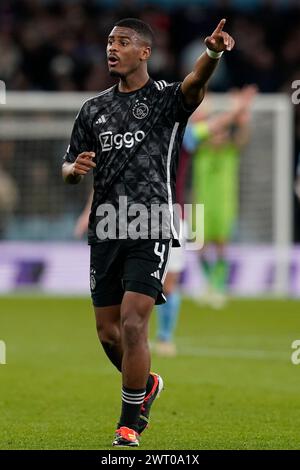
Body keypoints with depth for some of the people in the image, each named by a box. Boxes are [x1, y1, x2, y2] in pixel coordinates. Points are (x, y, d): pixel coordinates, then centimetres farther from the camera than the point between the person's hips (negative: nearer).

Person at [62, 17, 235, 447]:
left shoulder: (167, 99, -1)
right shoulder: (94, 109, 14)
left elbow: (194, 83, -24)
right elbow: (68, 168, 19)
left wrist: (212, 54, -47)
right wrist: (75, 169, -8)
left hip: (151, 229, -5)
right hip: (105, 230, 5)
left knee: (132, 324, -13)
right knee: (108, 332, 9)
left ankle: (130, 423, 0)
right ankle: (145, 385, 38)